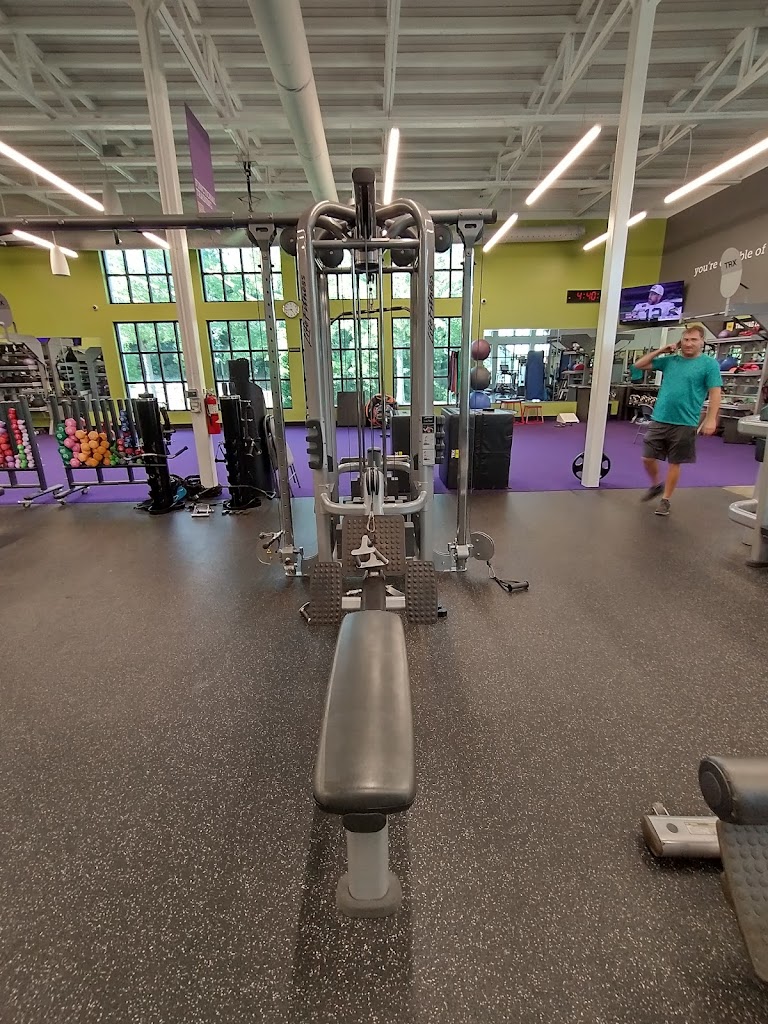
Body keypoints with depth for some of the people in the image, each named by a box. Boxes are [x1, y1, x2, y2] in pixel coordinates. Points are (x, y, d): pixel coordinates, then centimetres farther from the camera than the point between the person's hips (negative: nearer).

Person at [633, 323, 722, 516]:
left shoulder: (709, 364, -3)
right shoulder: (670, 360, 8)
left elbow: (715, 393, -7)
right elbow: (639, 365, 12)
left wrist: (711, 419, -17)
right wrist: (660, 351, 2)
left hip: (684, 424, -4)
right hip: (660, 419, 4)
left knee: (675, 463, 5)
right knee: (648, 458, 6)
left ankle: (665, 500, 18)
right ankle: (656, 485, 33)